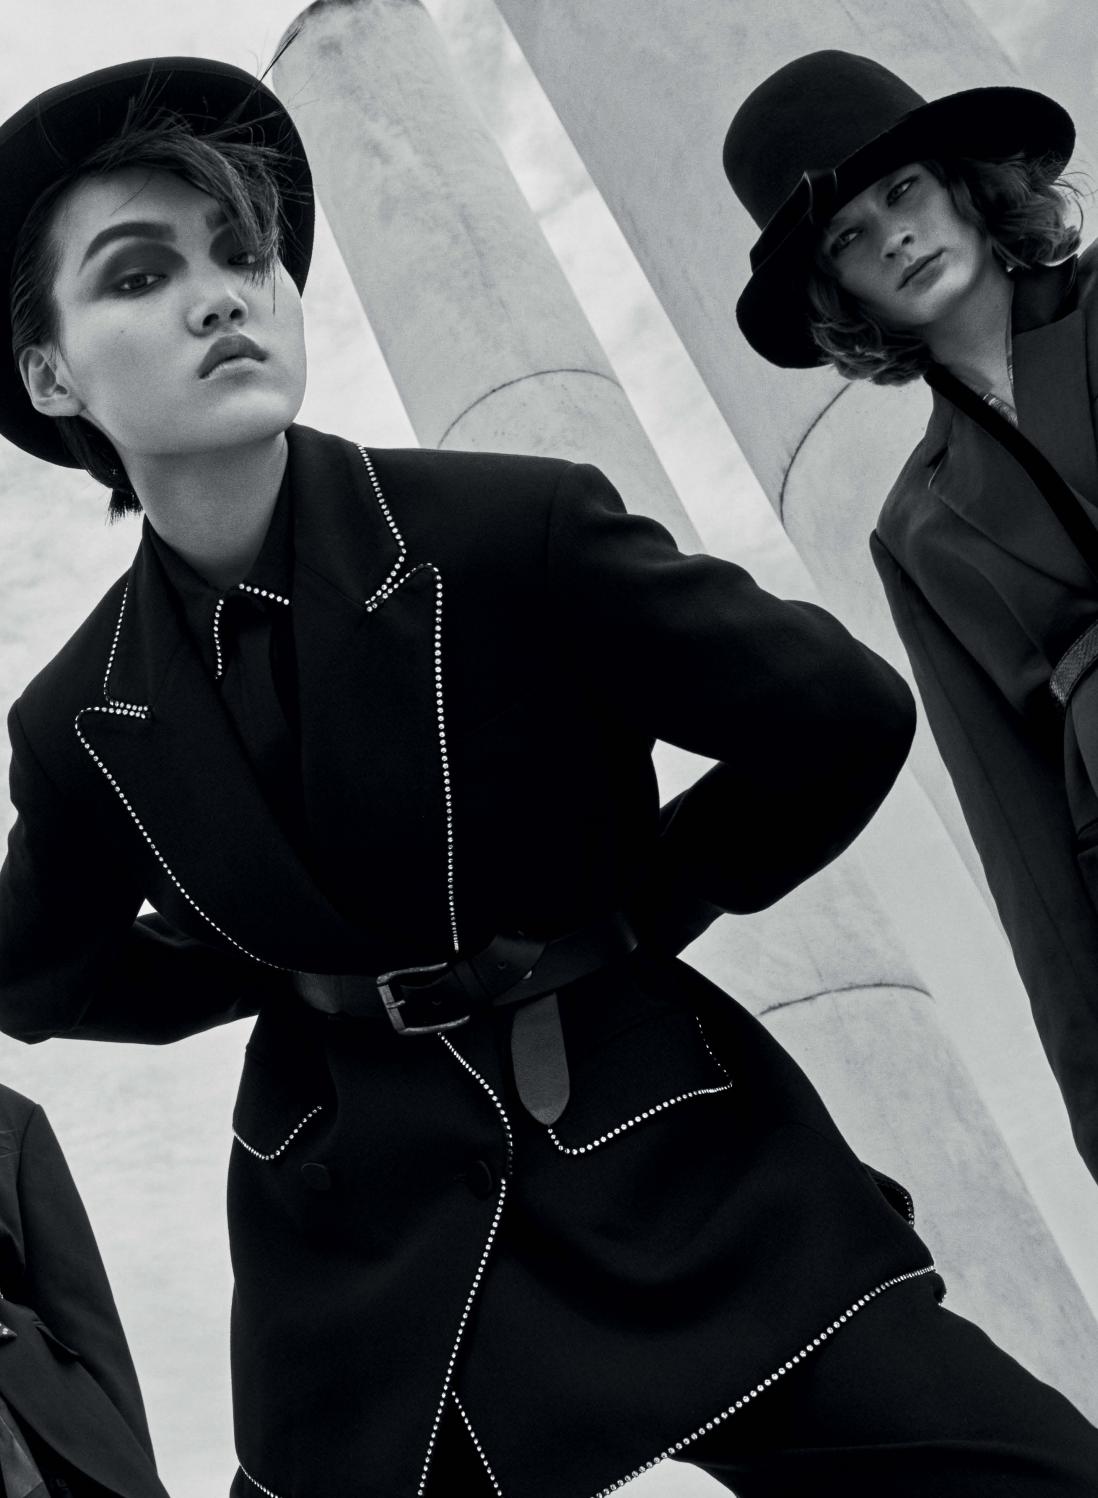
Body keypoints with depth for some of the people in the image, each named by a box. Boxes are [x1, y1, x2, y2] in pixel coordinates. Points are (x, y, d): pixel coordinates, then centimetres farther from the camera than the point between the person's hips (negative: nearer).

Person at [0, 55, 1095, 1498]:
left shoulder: (520, 531, -15)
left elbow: (844, 717, -7)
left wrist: (633, 915, -1)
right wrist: (286, 981, 3)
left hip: (686, 1186, -2)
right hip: (369, 1270, 3)